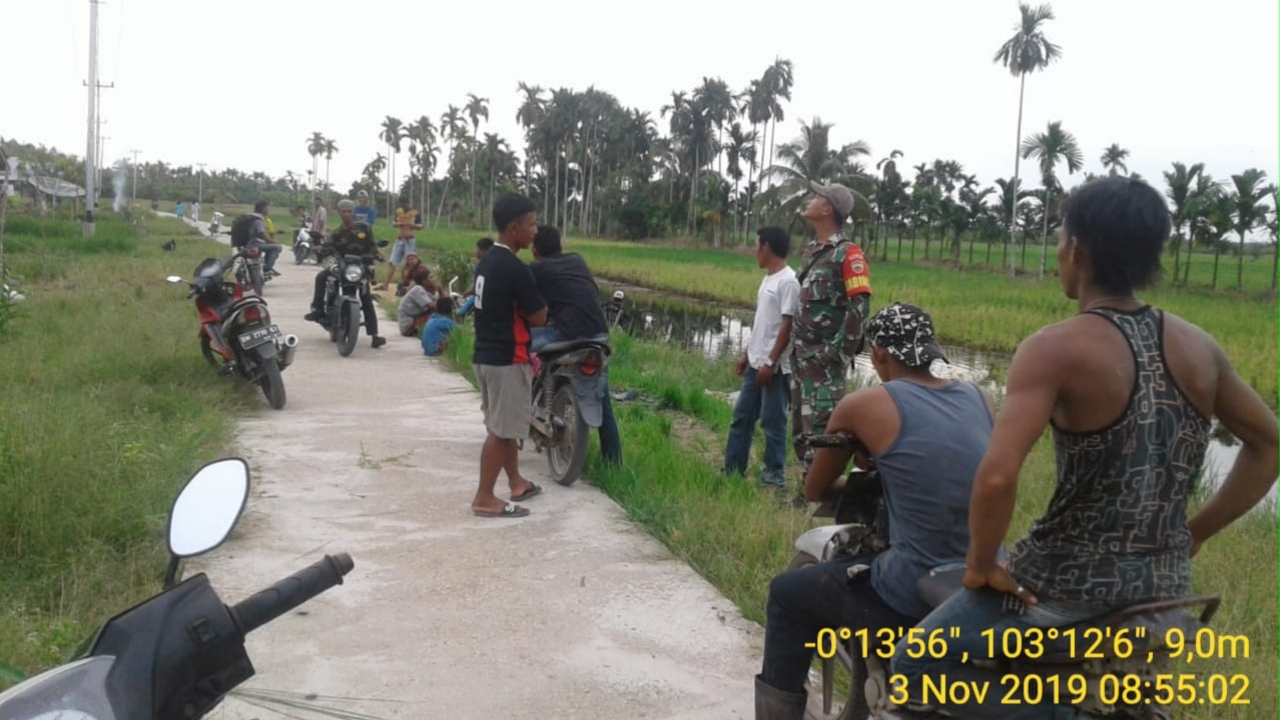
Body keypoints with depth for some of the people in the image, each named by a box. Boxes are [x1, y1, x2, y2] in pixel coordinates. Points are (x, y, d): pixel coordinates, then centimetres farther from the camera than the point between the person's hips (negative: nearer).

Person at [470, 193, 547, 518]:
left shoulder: (487, 262, 9)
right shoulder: (515, 269, -20)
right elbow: (538, 317, -14)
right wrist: (541, 305, 4)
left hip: (485, 355, 9)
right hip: (506, 359, -9)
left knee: (504, 426, 19)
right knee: (501, 430, -2)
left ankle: (516, 483, 32)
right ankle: (485, 499, 4)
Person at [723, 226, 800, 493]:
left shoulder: (788, 281, -15)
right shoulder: (768, 279, 14)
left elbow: (787, 326, -19)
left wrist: (771, 363, -20)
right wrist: (746, 355, 20)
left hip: (775, 367, -10)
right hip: (755, 363, 10)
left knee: (772, 422, -1)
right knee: (741, 416, 13)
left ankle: (774, 476, 10)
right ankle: (732, 470, 22)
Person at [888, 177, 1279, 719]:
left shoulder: (1056, 349, -18)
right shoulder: (1198, 347, 1)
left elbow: (997, 476, -29)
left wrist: (981, 564, -13)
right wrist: (1191, 536, 15)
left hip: (1072, 586, -7)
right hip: (1166, 588, 7)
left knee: (914, 669, 8)